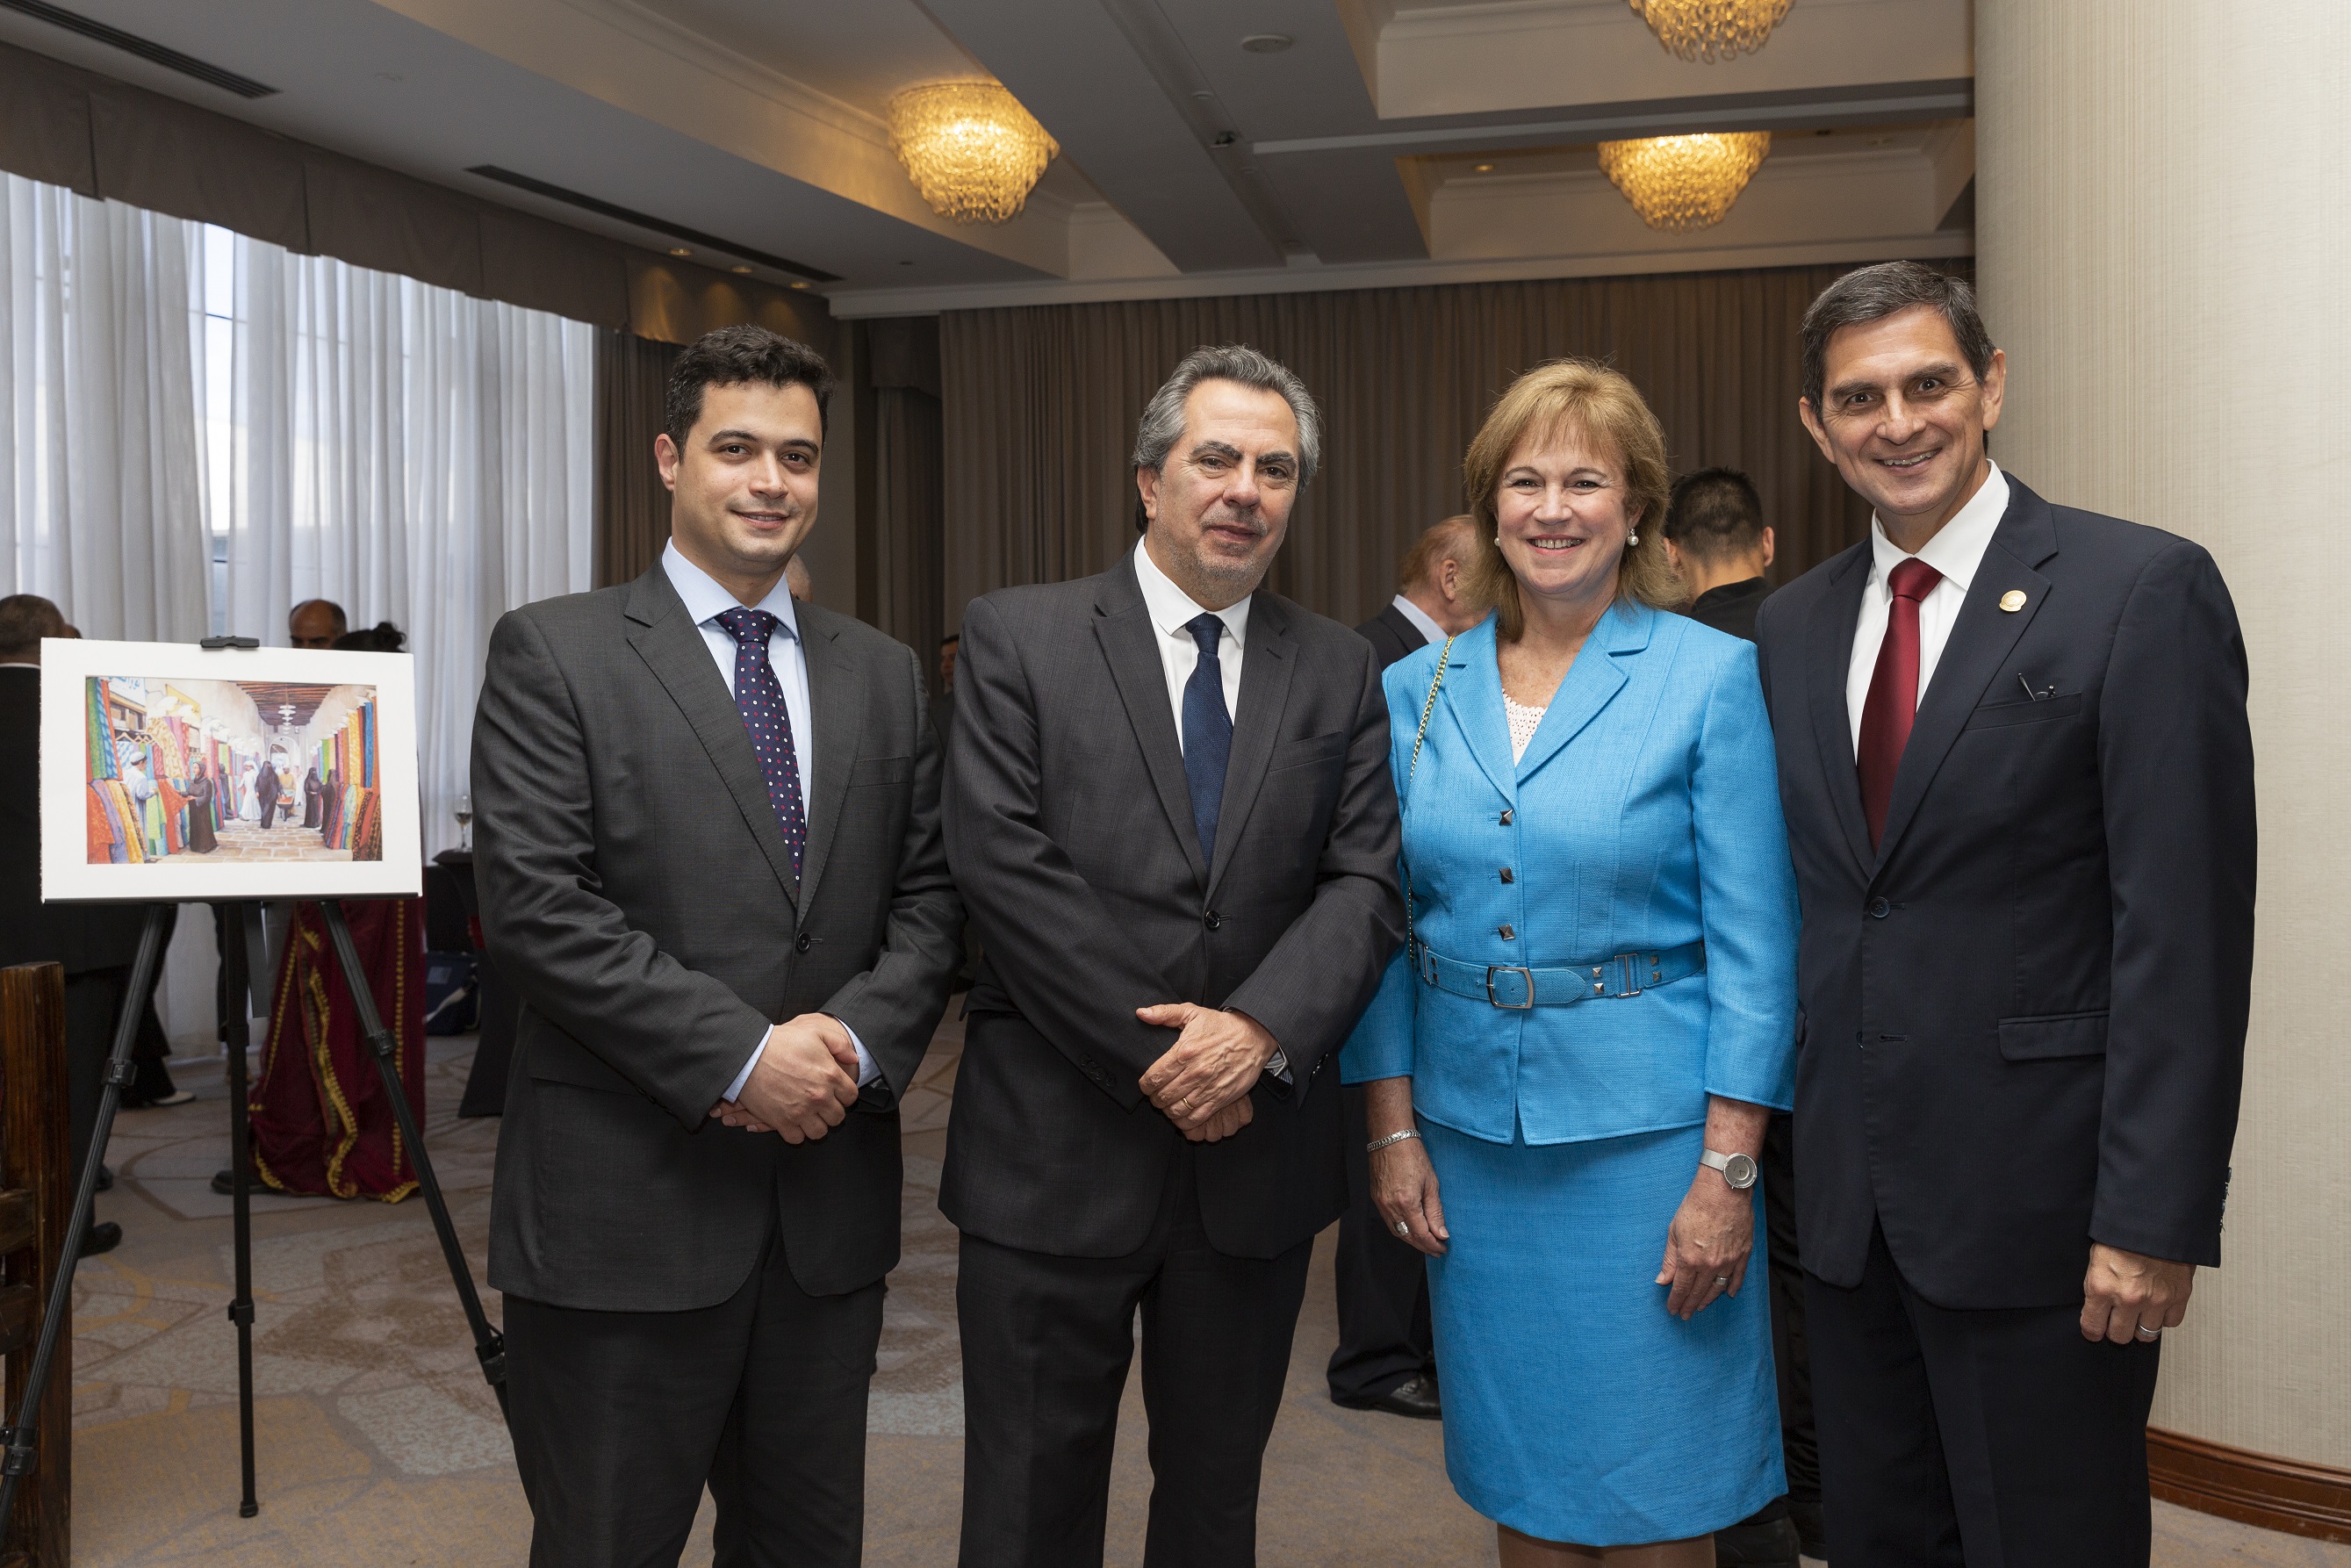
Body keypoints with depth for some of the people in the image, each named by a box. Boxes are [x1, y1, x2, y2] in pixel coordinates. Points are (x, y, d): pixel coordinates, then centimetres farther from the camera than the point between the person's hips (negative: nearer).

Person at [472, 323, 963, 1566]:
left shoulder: (883, 673, 12)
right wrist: (738, 1056, -17)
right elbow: (535, 904, -12)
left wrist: (857, 1039, -10)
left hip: (829, 1195, 5)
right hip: (627, 1197, -4)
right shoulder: (553, 652, -3)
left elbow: (927, 896, 8)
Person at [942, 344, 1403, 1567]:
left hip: (1257, 1145, 3)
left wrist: (1259, 1030, -18)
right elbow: (1004, 865, -11)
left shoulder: (1339, 673, 7)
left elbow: (1364, 884, 0)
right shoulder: (1018, 638, -3)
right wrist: (1154, 1057, -14)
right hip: (1057, 1150, -3)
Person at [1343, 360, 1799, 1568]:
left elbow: (1754, 944, -7)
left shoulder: (1712, 676, -6)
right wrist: (1392, 1128, 3)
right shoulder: (1418, 690, 4)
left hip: (1645, 1133, -3)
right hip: (1471, 1140, 3)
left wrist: (1728, 1170, -11)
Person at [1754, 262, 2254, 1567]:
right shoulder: (1790, 626, 9)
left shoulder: (2142, 590, -8)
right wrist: (1776, 1140, 7)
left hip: (2038, 1200, -5)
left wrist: (2155, 1215, -16)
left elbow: (2184, 929, -13)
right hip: (1848, 1198, 5)